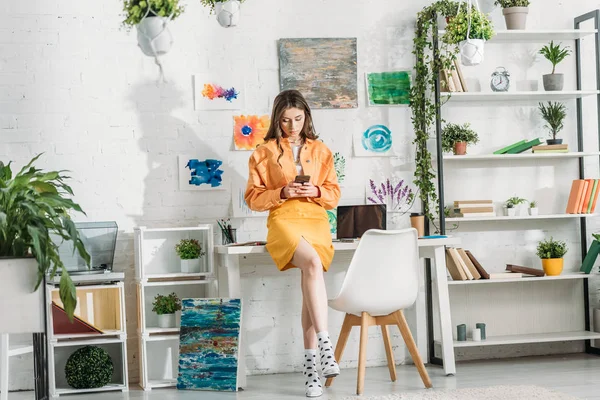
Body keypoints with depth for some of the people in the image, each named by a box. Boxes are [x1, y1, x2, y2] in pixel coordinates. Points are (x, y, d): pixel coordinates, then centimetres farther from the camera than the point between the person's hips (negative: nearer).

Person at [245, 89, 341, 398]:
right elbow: (253, 198, 5)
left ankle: (311, 363, -13)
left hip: (316, 220, 3)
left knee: (310, 278, -18)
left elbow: (334, 195, 14)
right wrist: (282, 193, -12)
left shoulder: (320, 151, 16)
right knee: (313, 263, -33)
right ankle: (325, 346, -36)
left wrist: (316, 191, -8)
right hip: (283, 221, -3)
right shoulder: (264, 153, 9)